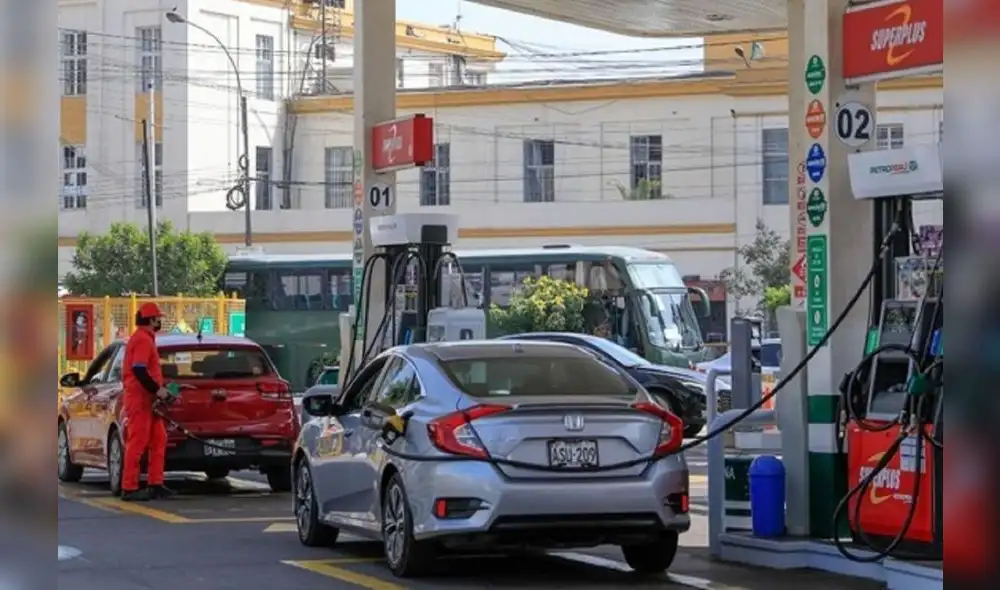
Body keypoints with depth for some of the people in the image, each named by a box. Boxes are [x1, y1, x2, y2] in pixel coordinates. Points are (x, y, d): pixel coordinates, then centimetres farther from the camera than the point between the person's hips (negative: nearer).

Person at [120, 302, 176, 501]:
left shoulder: (145, 338, 19)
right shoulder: (143, 340, -14)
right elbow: (139, 370, -24)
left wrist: (160, 389, 18)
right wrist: (157, 390, -18)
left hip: (147, 400, 11)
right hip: (140, 400, -11)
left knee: (159, 440, 11)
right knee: (137, 443, -8)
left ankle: (155, 485, 12)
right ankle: (129, 489, -7)